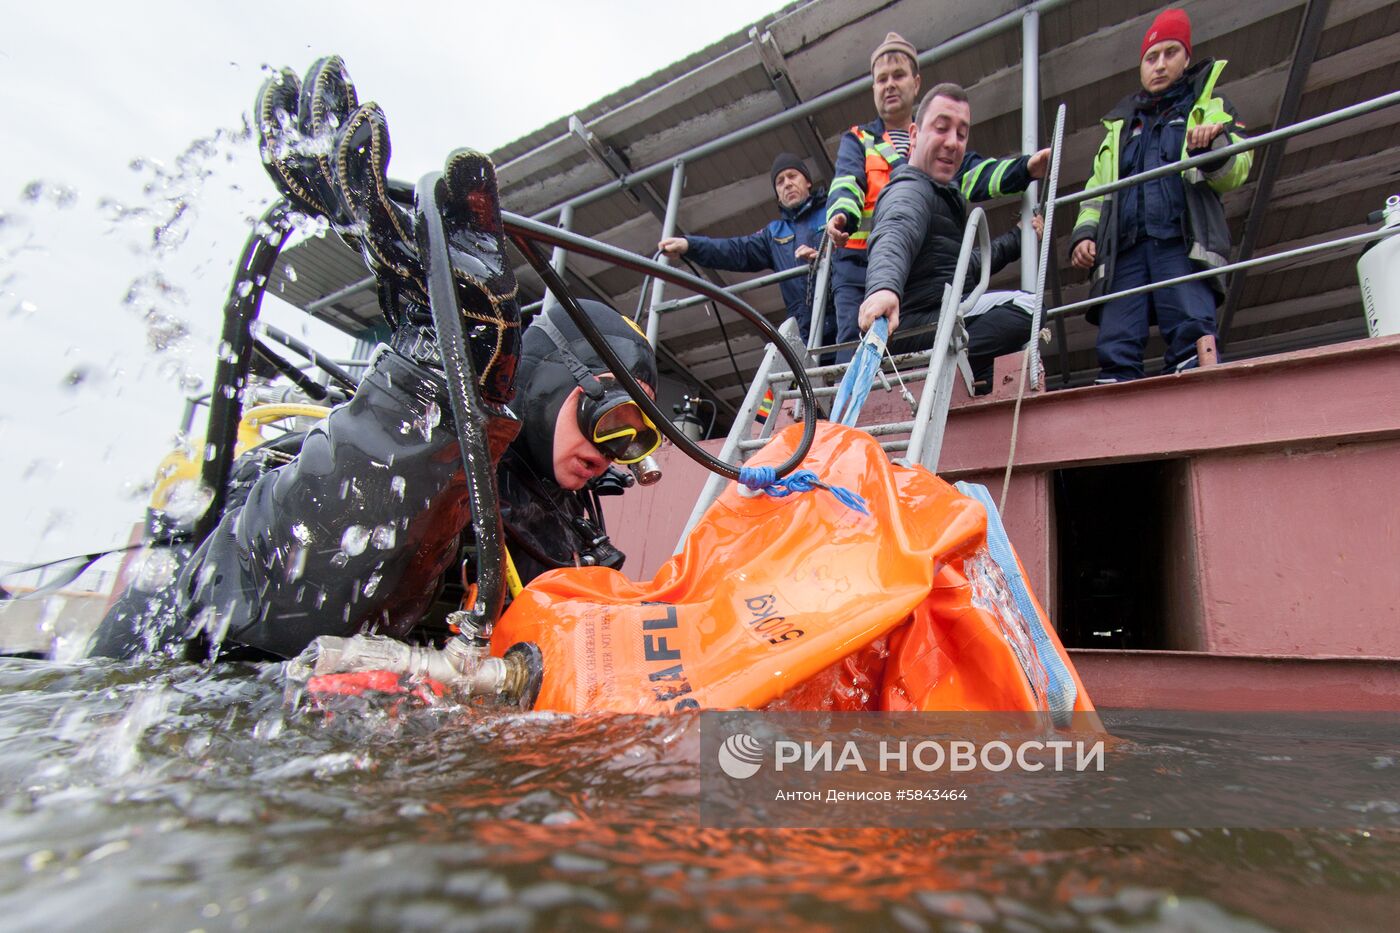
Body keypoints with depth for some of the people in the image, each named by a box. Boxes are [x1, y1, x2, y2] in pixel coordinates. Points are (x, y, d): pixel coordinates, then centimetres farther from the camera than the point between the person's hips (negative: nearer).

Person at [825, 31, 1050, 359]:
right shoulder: (857, 140, 19)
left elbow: (973, 174, 7)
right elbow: (846, 182, -2)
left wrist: (1024, 168, -13)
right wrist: (841, 214, -26)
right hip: (859, 263, -2)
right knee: (855, 354, -13)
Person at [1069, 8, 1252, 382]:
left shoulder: (1209, 107, 23)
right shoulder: (1120, 125, 33)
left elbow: (1235, 173, 8)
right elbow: (1097, 189, 30)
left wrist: (1214, 147, -16)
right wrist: (1084, 233, 9)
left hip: (1183, 243, -2)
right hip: (1124, 248, 2)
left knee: (1193, 333, -22)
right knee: (1115, 347, -13)